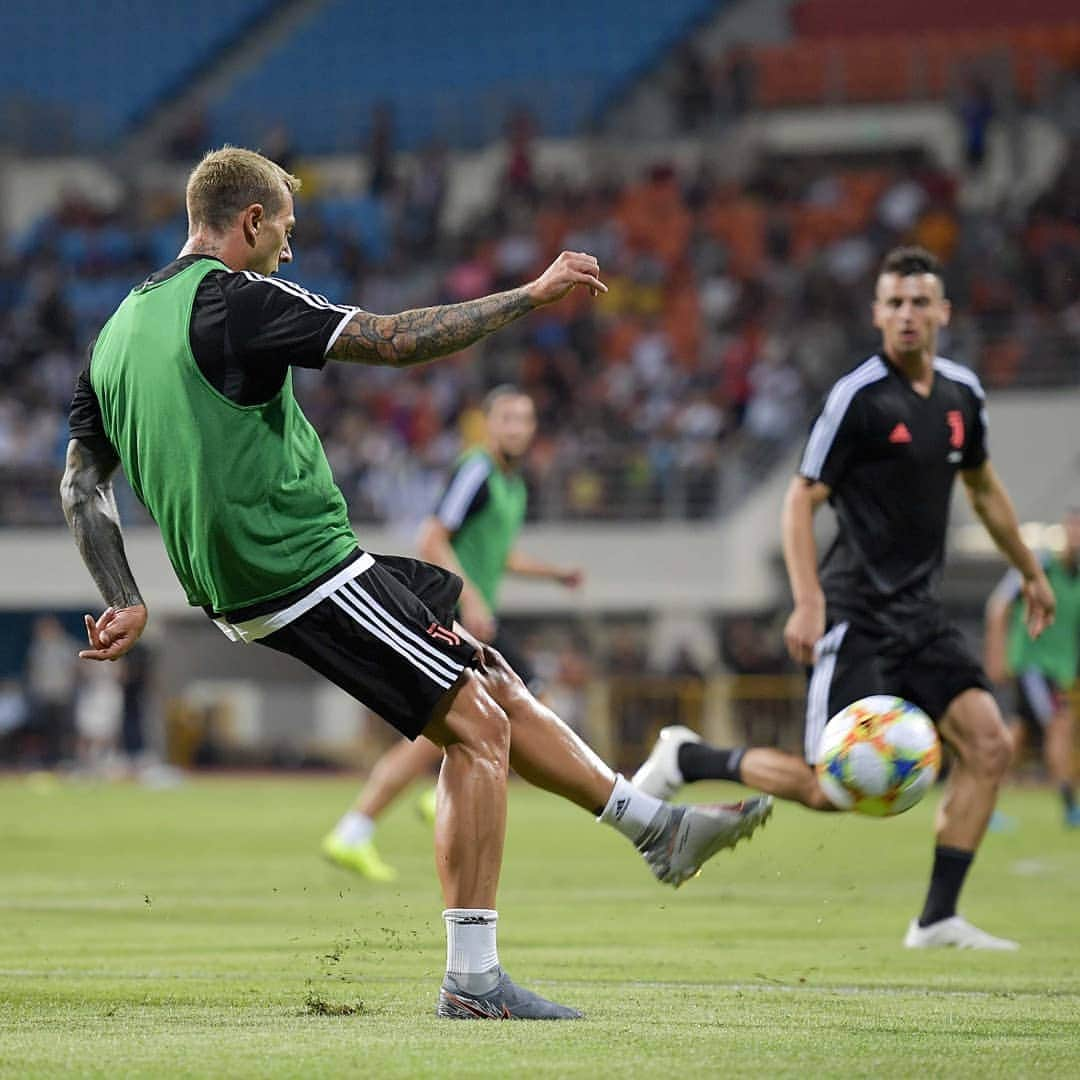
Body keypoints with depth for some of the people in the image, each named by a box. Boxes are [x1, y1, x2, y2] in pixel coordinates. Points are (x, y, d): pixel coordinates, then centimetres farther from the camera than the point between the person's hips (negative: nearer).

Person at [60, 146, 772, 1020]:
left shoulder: (118, 331, 13)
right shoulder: (235, 301, -14)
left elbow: (82, 483, 14)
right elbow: (397, 341, -17)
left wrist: (126, 603, 11)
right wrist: (534, 295, -8)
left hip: (242, 587, 10)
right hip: (312, 575, -10)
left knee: (500, 690, 16)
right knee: (477, 729, -5)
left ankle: (657, 826, 24)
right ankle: (472, 978, -7)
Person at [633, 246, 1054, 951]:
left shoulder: (962, 394, 9)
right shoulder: (859, 396, -12)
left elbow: (983, 487, 26)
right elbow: (802, 500, -11)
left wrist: (1030, 572, 30)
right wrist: (808, 602, -21)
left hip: (921, 612, 7)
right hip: (856, 616, -7)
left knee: (989, 742, -8)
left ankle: (939, 919, -2)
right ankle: (689, 759, 10)